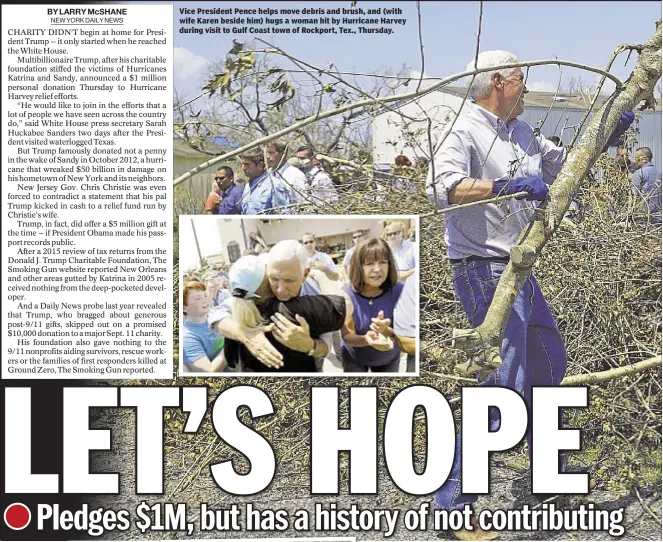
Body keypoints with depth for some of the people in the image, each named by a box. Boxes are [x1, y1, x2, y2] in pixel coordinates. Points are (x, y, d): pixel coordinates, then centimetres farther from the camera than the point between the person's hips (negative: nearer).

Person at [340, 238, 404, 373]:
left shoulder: (399, 291, -22)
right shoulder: (346, 294, -22)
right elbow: (347, 336, -21)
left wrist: (387, 332, -43)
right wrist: (366, 339, -43)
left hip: (389, 359, 1)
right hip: (354, 358, -1)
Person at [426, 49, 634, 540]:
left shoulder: (520, 131, 15)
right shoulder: (466, 131, -14)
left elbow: (562, 162, 30)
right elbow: (442, 187, -33)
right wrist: (505, 185, -41)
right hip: (485, 273, -10)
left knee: (550, 362, 24)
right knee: (507, 384, -14)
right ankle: (452, 500, -7)